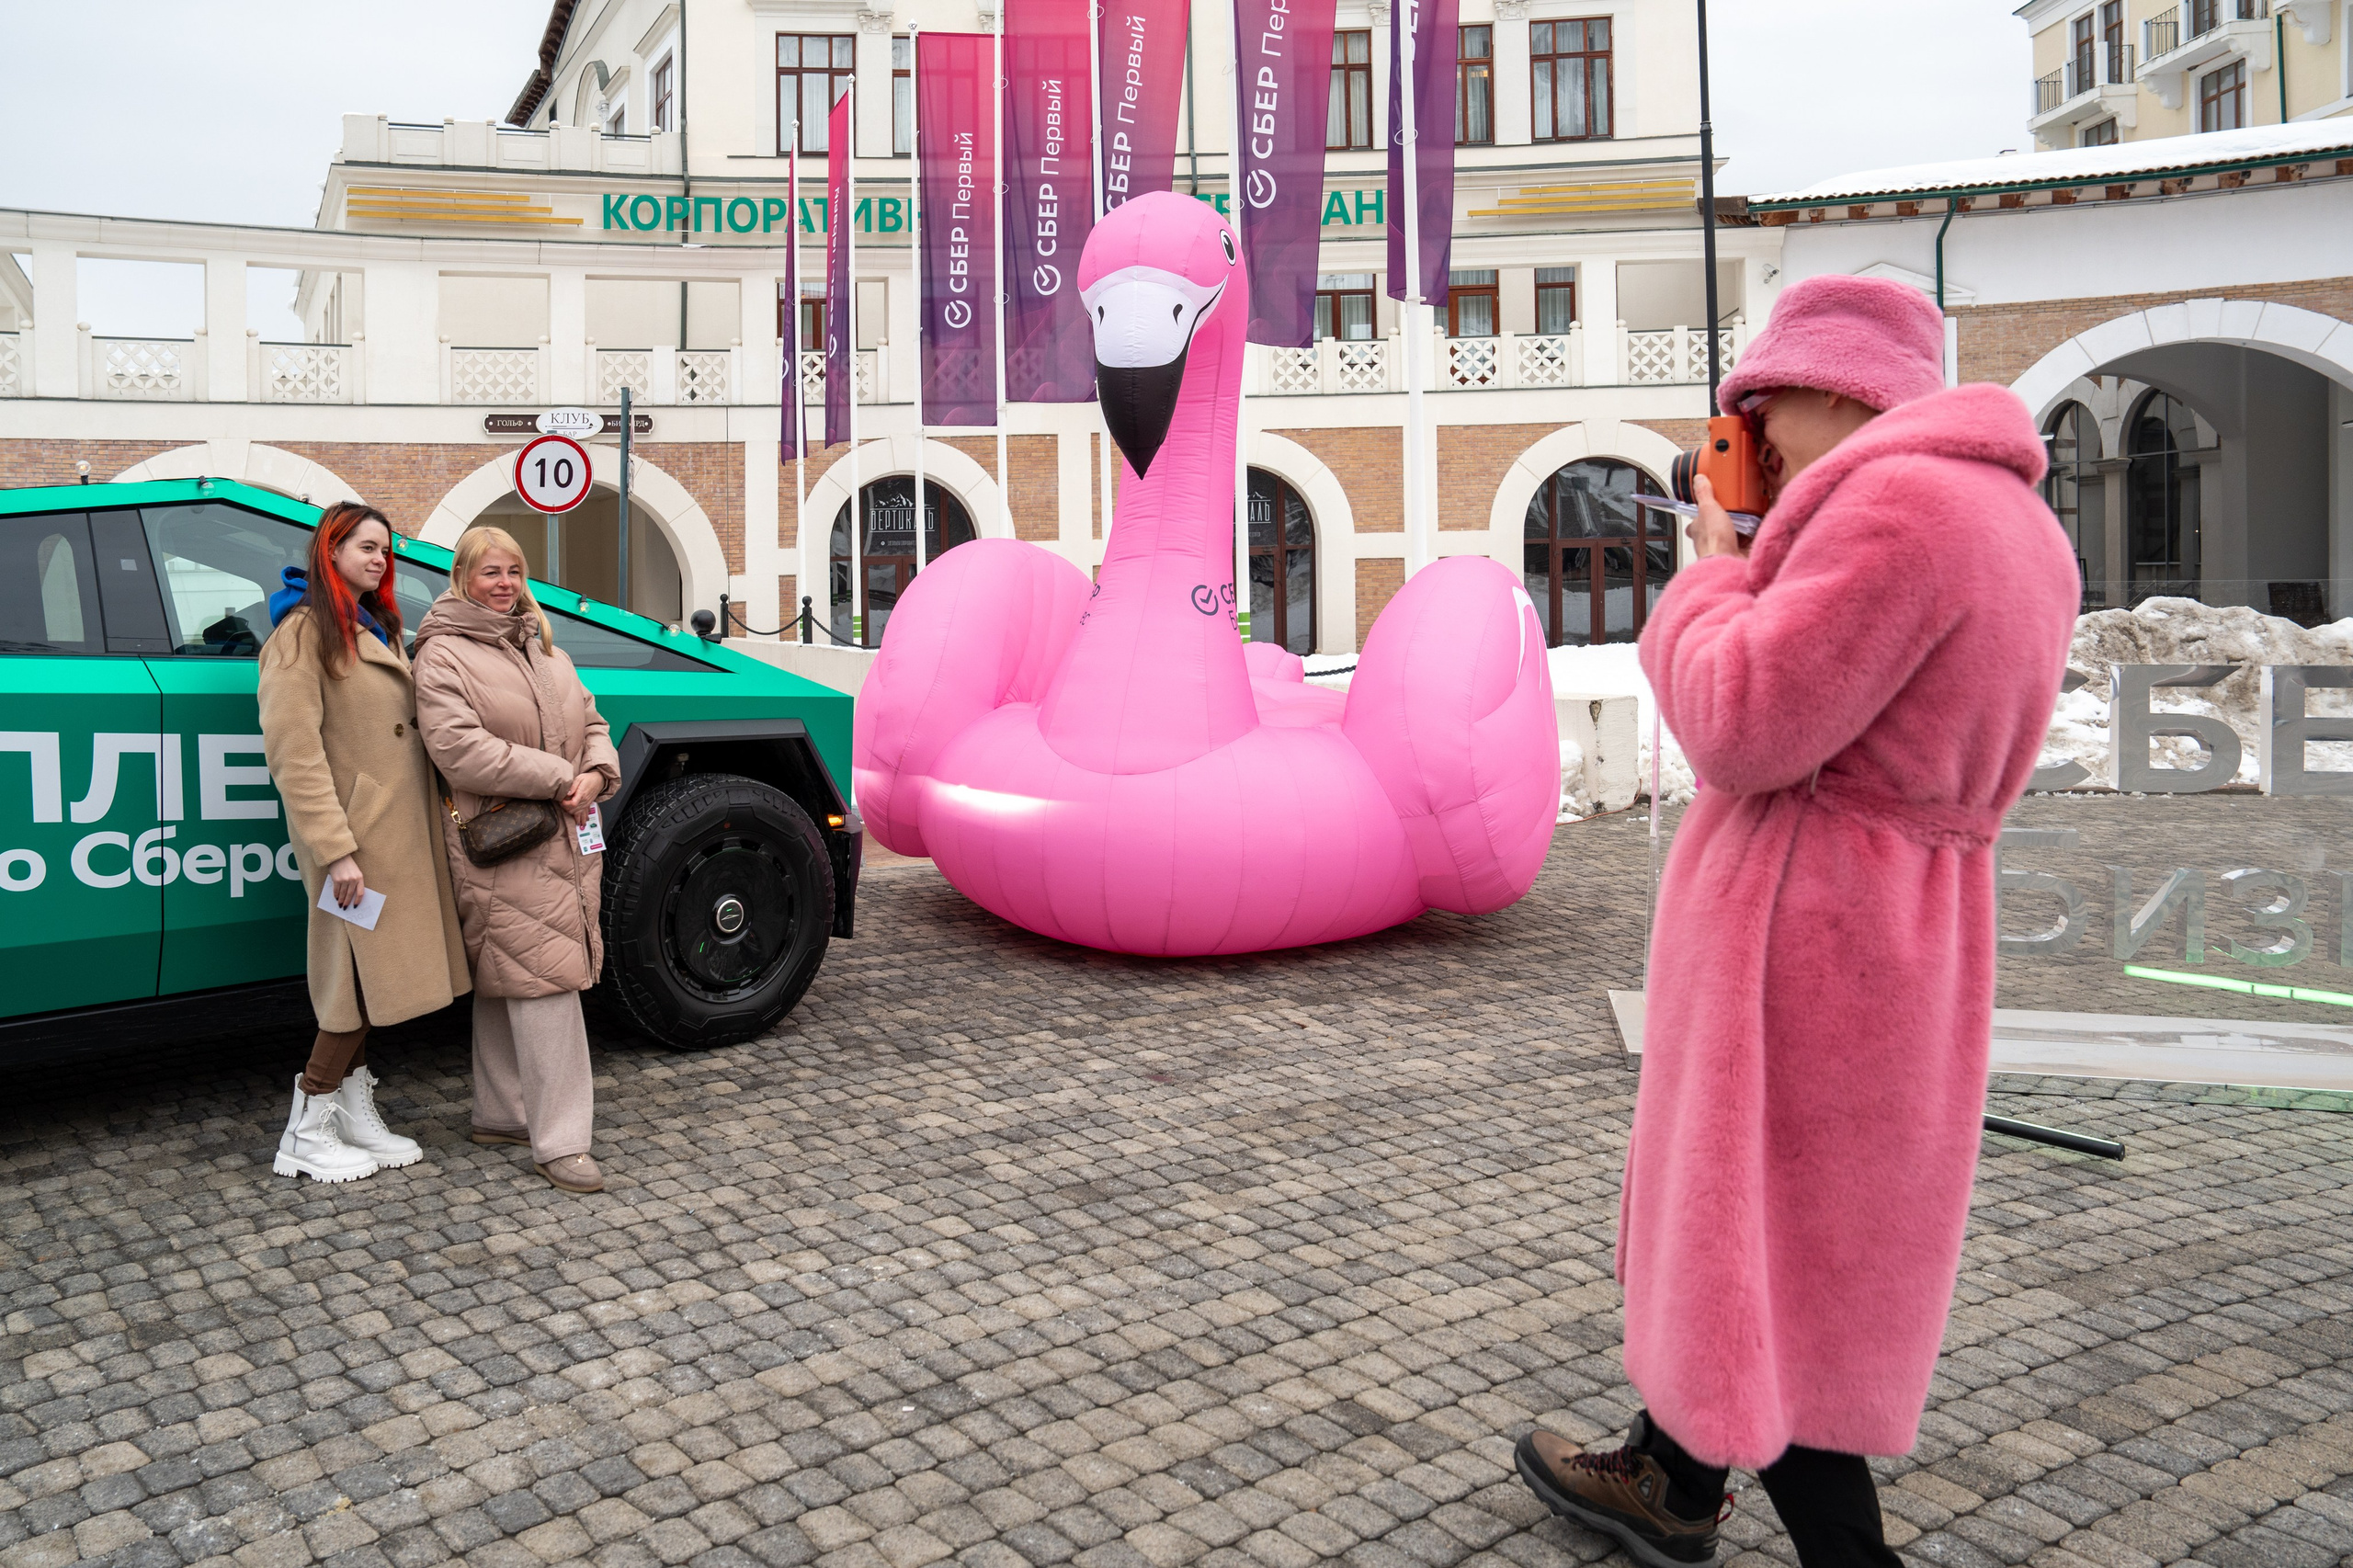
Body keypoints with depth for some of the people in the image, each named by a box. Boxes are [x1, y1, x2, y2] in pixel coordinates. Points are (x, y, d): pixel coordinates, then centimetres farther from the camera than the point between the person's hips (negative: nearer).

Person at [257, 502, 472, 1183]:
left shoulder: (377, 628, 19)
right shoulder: (304, 629, -9)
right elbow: (293, 749, -16)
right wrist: (335, 849, -21)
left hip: (397, 828, 8)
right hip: (357, 829, -8)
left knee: (370, 976, 12)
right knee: (361, 978, -3)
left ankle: (356, 1115, 22)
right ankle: (308, 1133, 8)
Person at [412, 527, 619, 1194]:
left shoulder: (543, 647, 19)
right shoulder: (444, 654, -6)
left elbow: (590, 720, 17)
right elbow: (460, 749, -17)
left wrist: (595, 774, -5)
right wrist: (558, 779, -18)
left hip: (566, 839, 8)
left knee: (505, 982, 15)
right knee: (543, 979, -12)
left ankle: (501, 1113, 25)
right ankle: (559, 1142, -9)